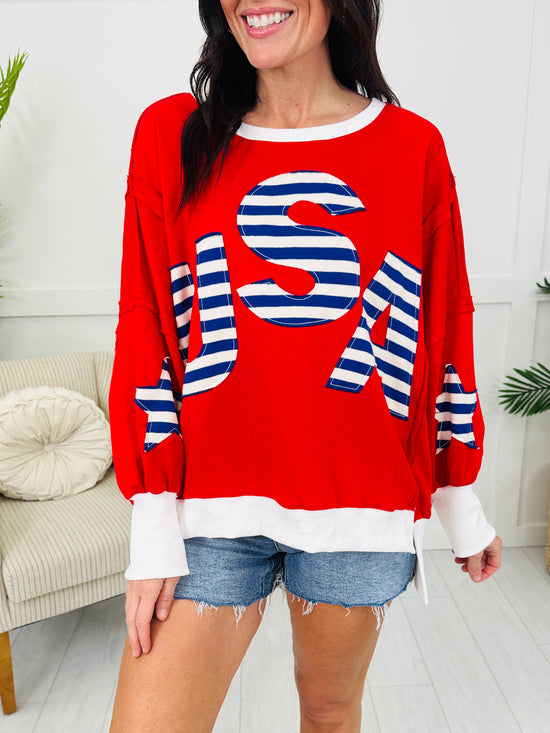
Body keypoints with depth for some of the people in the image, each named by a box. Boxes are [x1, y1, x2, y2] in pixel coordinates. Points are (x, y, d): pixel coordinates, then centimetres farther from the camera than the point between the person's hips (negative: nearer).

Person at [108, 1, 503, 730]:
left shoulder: (414, 148, 0)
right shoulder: (172, 135, 0)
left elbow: (444, 332, 5)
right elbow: (144, 339, -2)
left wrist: (463, 506, 10)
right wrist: (152, 527, -5)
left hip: (360, 507, 1)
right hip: (210, 506, 0)